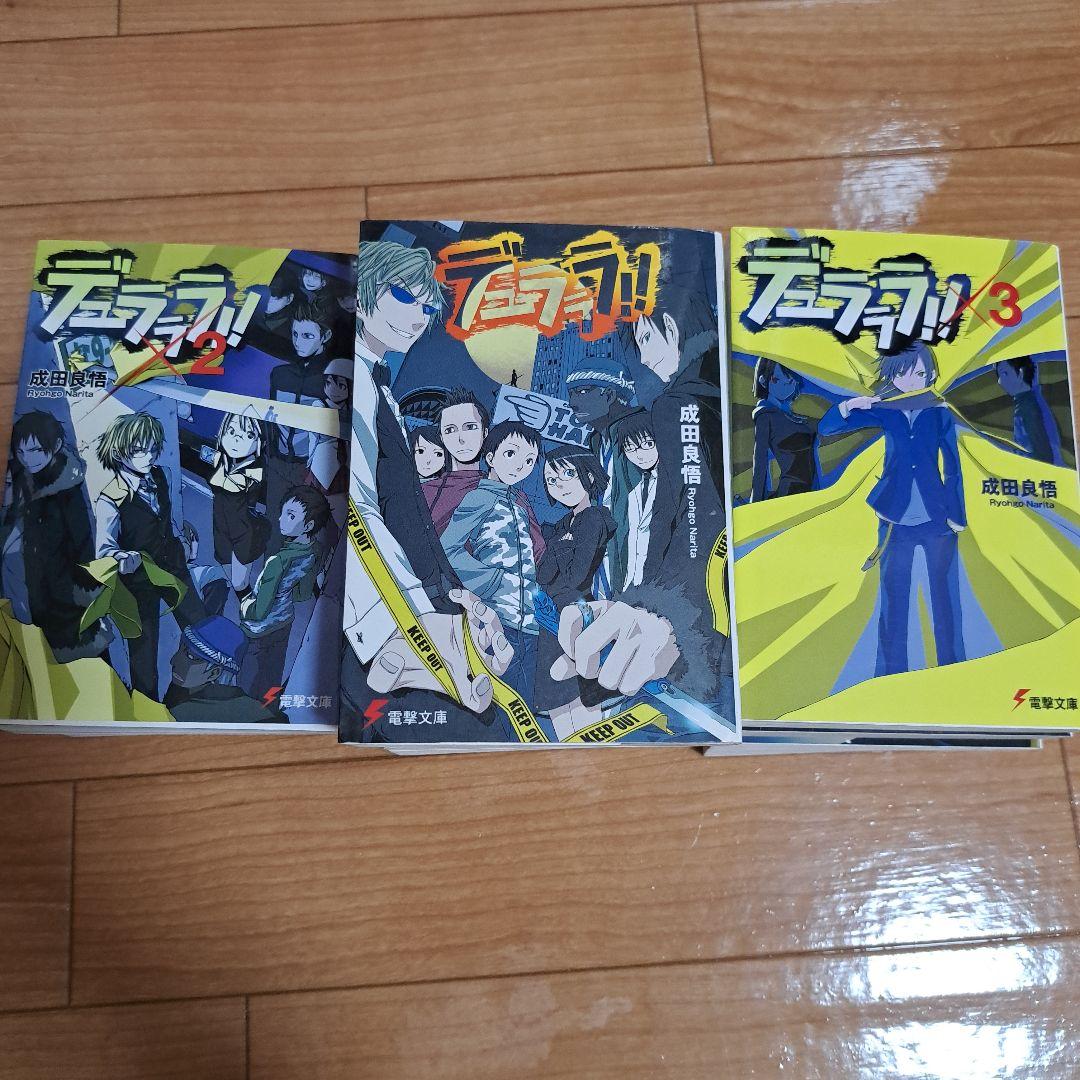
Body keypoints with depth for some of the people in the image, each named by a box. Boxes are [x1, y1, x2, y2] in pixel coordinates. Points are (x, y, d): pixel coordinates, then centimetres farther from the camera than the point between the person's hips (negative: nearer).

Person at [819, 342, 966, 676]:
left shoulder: (941, 413, 1)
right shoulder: (883, 411, 1)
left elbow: (953, 469, 3)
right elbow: (826, 428, -3)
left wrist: (958, 517, 0)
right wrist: (848, 406, -22)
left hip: (937, 519, 0)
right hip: (895, 520, 1)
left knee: (945, 597, 5)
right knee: (893, 599, 6)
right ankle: (892, 671, 15)